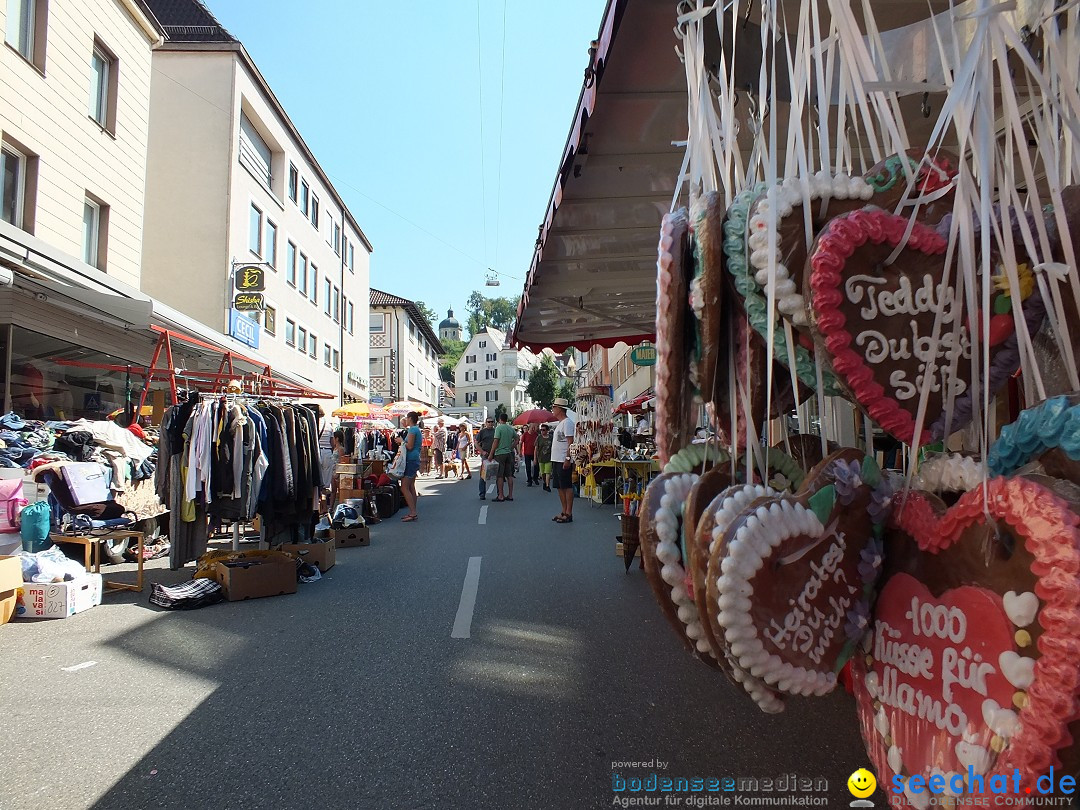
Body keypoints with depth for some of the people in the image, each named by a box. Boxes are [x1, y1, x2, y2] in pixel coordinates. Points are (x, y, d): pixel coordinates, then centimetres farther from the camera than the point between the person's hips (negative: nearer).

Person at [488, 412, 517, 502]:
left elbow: (496, 442, -14)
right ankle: (510, 495, 12)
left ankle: (501, 496, 0)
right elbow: (516, 439, 15)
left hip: (500, 454, -6)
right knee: (509, 475, 10)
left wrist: (491, 454, -11)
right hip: (509, 453, 6)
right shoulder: (511, 428, 9)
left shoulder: (498, 428, -10)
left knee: (499, 476, -1)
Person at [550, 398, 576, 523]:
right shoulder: (560, 423, 19)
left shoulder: (567, 422, -12)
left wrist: (568, 458, -23)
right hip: (556, 461, 10)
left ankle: (568, 514, -4)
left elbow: (571, 442, -18)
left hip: (564, 461, -10)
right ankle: (564, 512, 19)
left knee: (567, 487, -6)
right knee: (560, 487, 12)